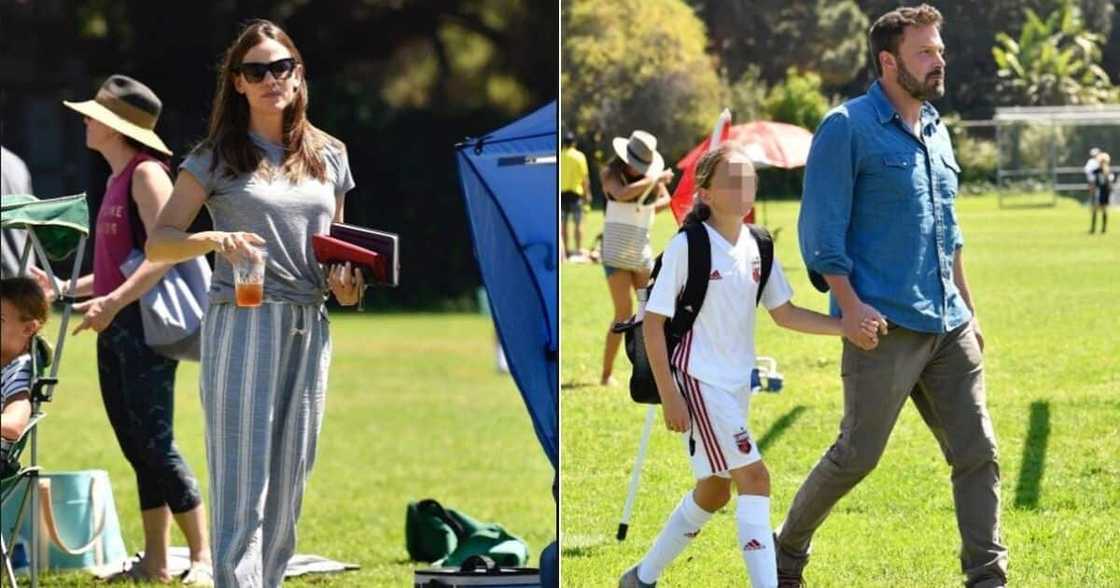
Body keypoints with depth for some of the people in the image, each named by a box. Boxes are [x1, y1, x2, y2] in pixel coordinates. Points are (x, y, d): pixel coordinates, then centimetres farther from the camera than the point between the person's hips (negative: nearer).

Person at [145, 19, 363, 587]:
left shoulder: (329, 156, 13)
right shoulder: (218, 157, 0)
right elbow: (158, 243, -3)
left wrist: (345, 281, 2)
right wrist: (214, 240, -22)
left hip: (309, 330, 5)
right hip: (242, 322, -5)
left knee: (288, 484, 6)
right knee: (243, 485, -9)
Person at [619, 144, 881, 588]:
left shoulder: (757, 247, 4)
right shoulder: (687, 247, -14)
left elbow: (784, 314, 10)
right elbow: (653, 322, -12)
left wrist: (847, 326, -4)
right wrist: (669, 396, -16)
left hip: (737, 383, 8)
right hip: (698, 381, -8)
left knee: (714, 491, 15)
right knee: (754, 478, -17)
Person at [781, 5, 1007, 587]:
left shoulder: (936, 133, 17)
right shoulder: (848, 128, -6)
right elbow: (821, 228, -10)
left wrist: (968, 310, 22)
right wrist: (849, 305, -17)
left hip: (948, 327, 7)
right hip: (885, 325, -7)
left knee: (977, 452, 0)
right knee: (857, 454, -2)